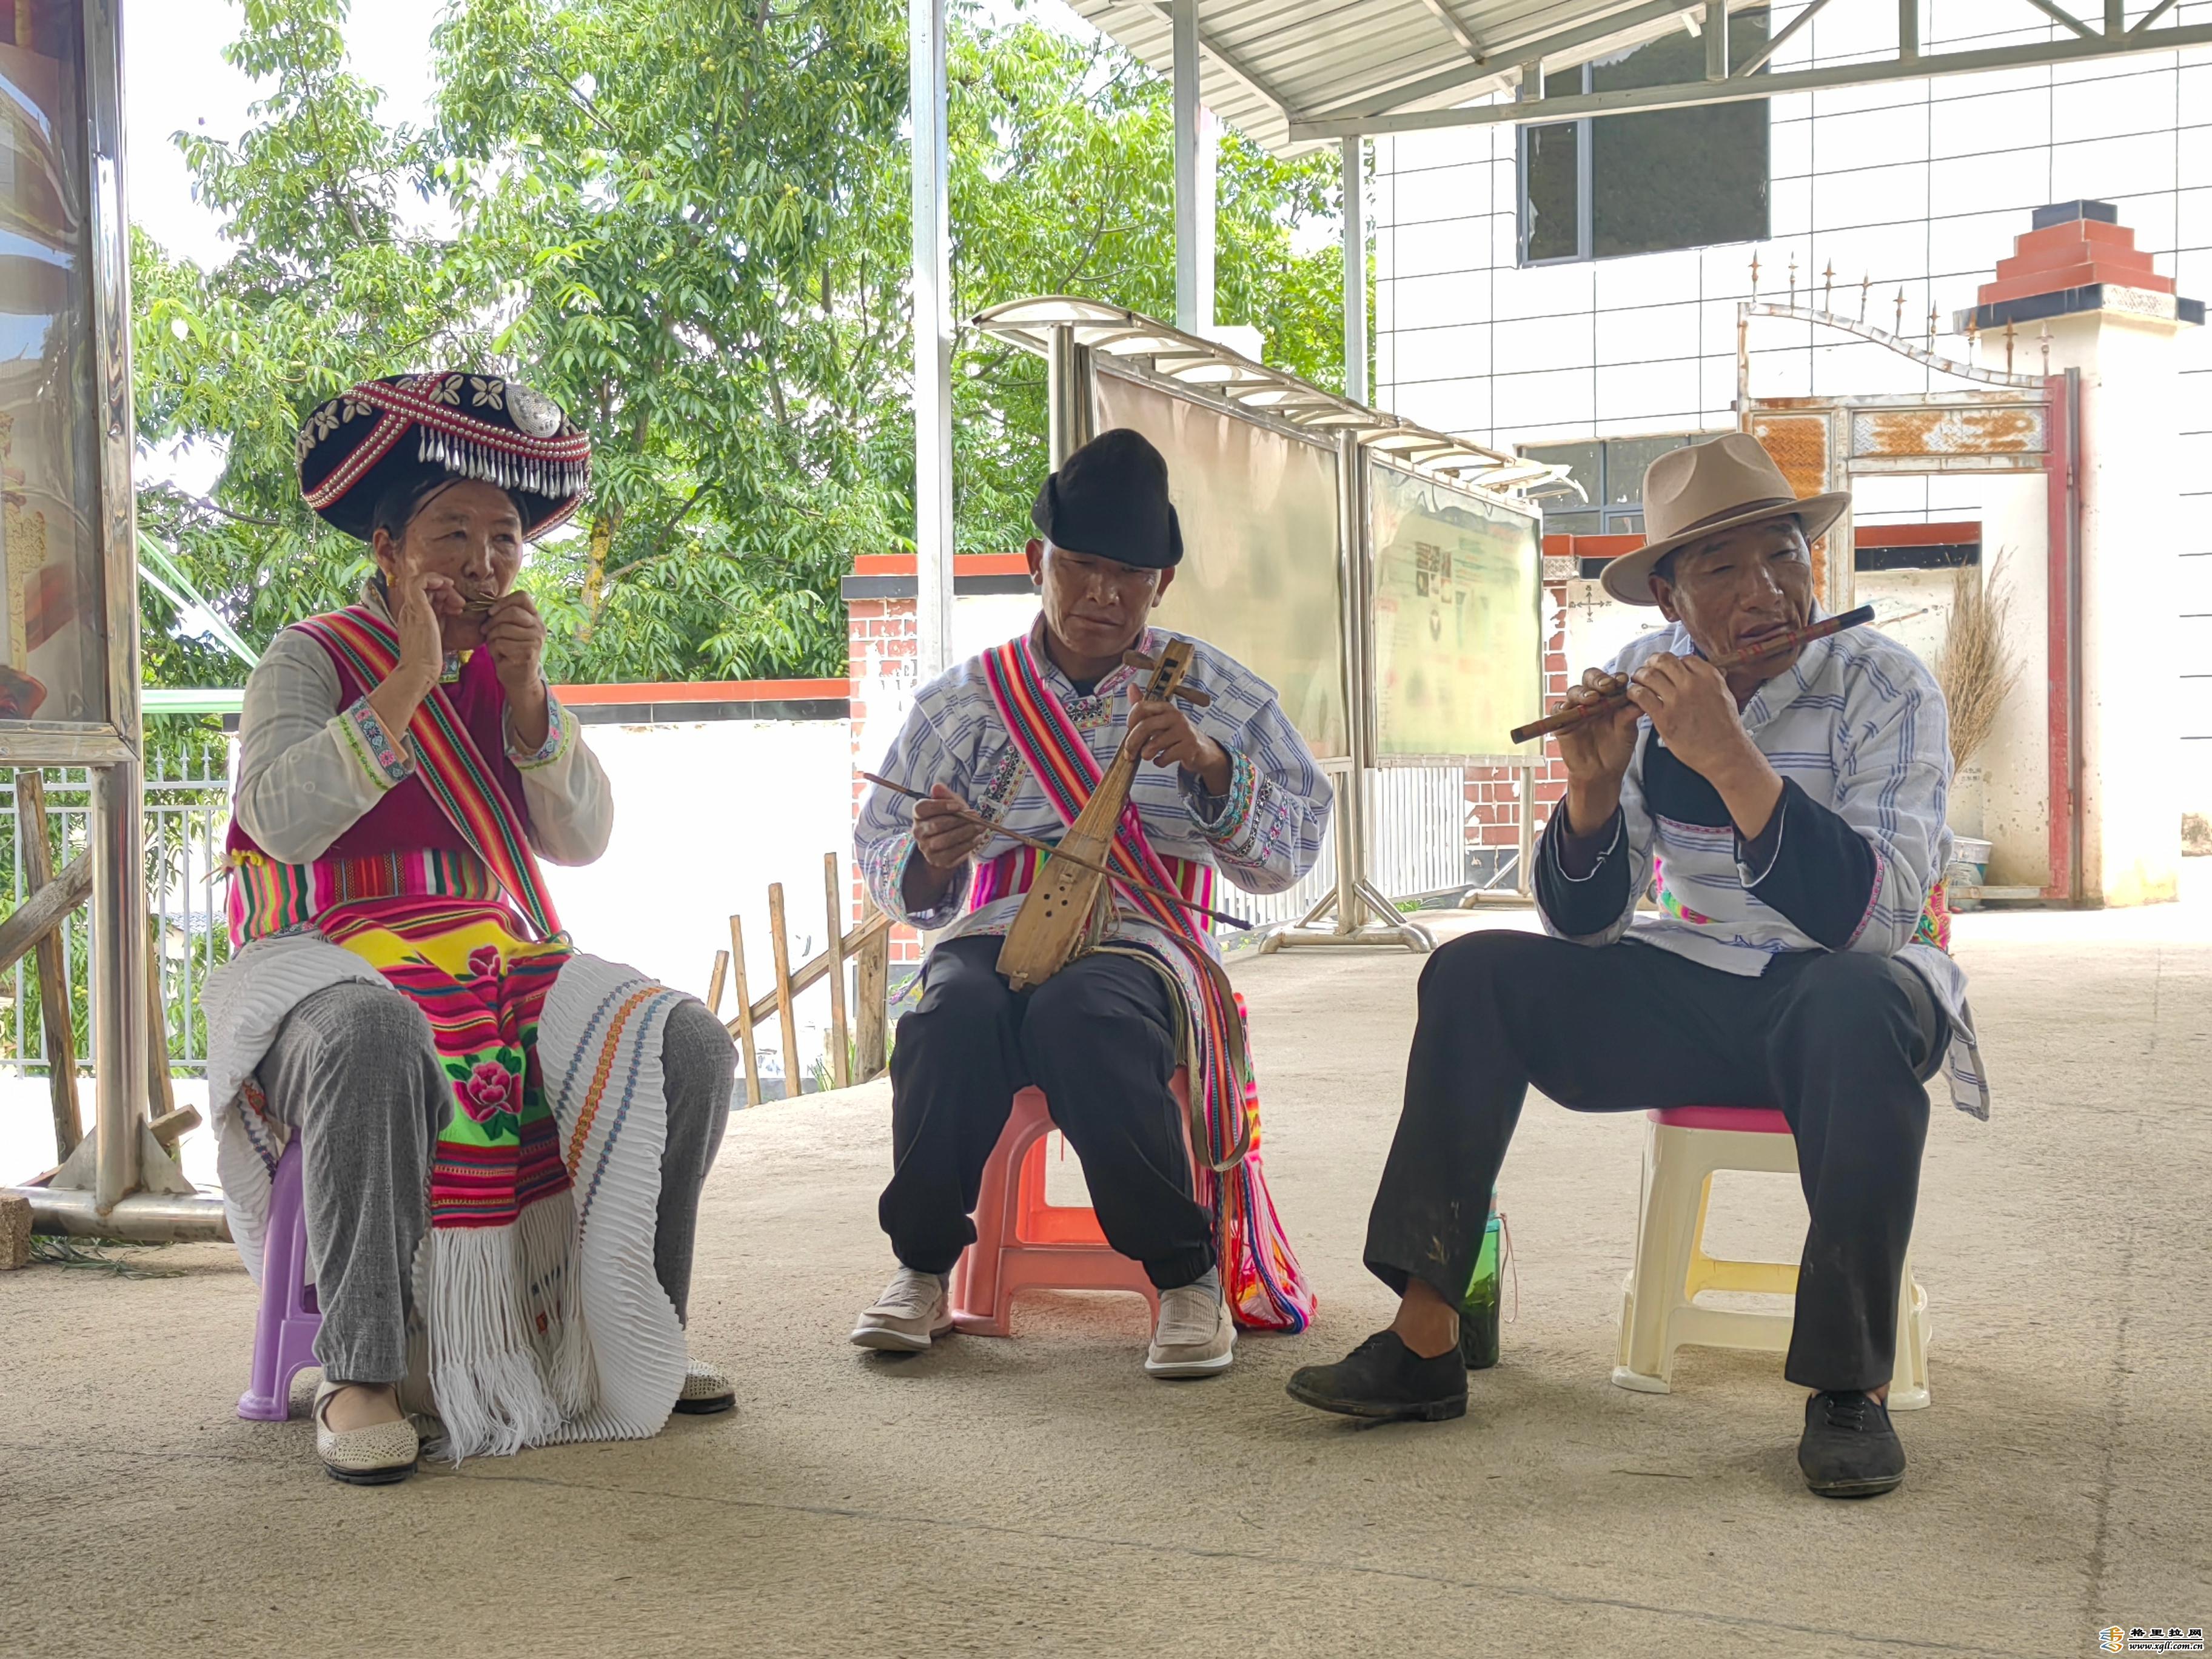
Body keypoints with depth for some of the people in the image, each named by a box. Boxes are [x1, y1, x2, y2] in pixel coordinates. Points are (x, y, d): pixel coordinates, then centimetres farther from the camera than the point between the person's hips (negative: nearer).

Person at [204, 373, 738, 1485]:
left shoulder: (508, 673, 14)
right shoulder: (312, 659, -1)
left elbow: (581, 841, 5)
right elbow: (281, 821, -19)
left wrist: (529, 695, -7)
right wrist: (412, 679, -19)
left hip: (503, 968, 5)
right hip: (338, 967, -5)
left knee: (687, 1045, -18)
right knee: (379, 1042, -41)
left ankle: (638, 1342, -5)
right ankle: (361, 1376, -29)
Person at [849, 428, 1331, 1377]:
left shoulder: (1216, 694, 12)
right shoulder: (963, 701, 13)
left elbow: (1289, 855, 5)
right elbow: (883, 861, 14)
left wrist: (1210, 764, -13)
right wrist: (930, 860, -11)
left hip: (1140, 935, -1)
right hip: (998, 931, 2)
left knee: (1081, 1017, -37)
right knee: (952, 1015, -34)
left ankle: (1189, 1274, -21)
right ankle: (924, 1268, -14)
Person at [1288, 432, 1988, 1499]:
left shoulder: (1883, 686, -13)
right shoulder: (1642, 688, -1)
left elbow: (1875, 916, -27)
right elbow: (1584, 924, -2)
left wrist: (1730, 758, -34)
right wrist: (1593, 786, -21)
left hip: (1850, 991, -4)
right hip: (1692, 992, 4)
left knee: (1858, 1006, -38)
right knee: (1473, 976, -14)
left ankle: (1850, 1387, -25)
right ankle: (1424, 1341, -15)